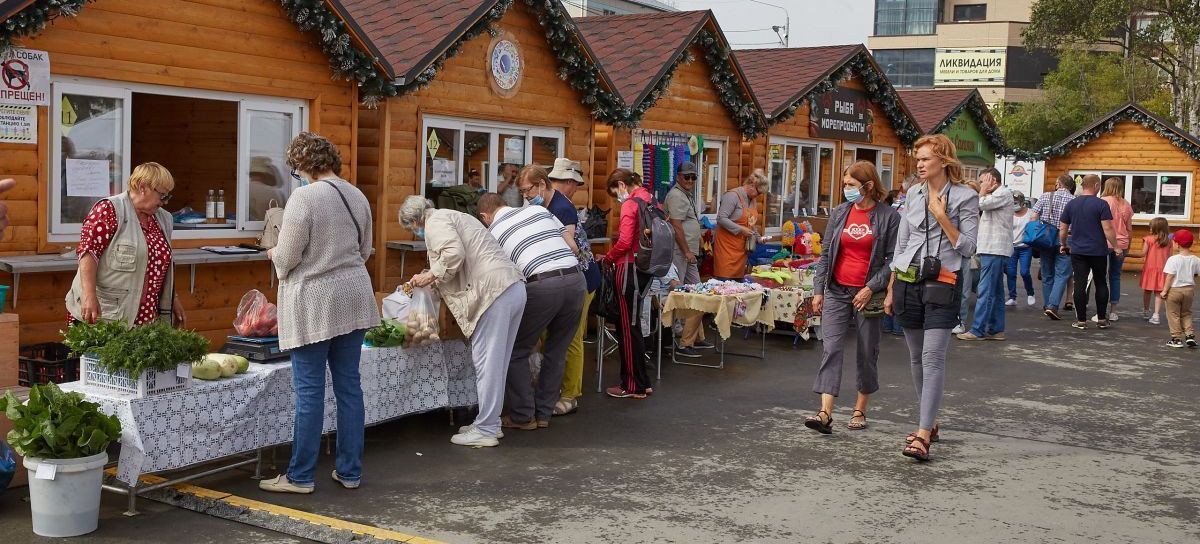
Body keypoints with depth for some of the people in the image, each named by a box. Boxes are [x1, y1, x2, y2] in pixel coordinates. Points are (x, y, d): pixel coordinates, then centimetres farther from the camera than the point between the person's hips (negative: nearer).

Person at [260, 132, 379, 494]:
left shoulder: (304, 197, -13)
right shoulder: (358, 196, 8)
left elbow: (286, 259, -11)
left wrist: (274, 255, 10)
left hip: (314, 303, -6)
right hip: (354, 298, 6)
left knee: (309, 391, 1)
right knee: (349, 386, 11)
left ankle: (300, 476, 9)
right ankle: (349, 471, 17)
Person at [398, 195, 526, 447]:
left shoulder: (435, 222, -1)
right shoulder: (452, 217, 29)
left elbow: (454, 254, -19)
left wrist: (430, 276, -4)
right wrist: (435, 280, 23)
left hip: (495, 292, -10)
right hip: (514, 287, 10)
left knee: (486, 361, -4)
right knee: (495, 361, 15)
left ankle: (485, 430, 1)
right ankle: (490, 422, 23)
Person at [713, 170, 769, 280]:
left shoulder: (752, 199, 16)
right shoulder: (733, 196, -12)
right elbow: (721, 218, -20)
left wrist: (758, 237, 12)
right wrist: (741, 230, -20)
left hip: (742, 249, 8)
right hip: (727, 248, -8)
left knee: (739, 280, 6)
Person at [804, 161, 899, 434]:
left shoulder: (889, 216, -4)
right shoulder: (839, 213, 7)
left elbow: (893, 259, -6)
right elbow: (825, 253, 10)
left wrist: (871, 288, -14)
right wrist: (818, 290, 4)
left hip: (868, 295, -2)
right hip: (837, 291, 3)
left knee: (867, 353, 7)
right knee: (831, 348, -9)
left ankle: (860, 411, 22)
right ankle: (825, 413, -15)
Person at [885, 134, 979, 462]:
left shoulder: (965, 197, -3)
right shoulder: (913, 194, 11)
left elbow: (967, 248, -6)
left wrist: (942, 217, -14)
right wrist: (891, 290, 13)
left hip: (941, 284, -5)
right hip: (908, 282, 6)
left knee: (932, 358, -13)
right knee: (917, 357, 11)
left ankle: (923, 436, -16)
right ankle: (930, 422, 25)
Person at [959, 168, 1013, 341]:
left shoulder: (1004, 193, -8)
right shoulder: (995, 195, 23)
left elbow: (981, 204, -17)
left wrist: (983, 191, -3)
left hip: (995, 250, -11)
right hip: (991, 249, 11)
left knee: (985, 291, -11)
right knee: (996, 292, 11)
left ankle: (977, 330, -13)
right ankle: (996, 329, 14)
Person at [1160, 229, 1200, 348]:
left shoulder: (1173, 259, -16)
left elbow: (1170, 277, -15)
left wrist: (1164, 291, -9)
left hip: (1174, 289, -5)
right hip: (1189, 289, 5)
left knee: (1173, 315, 6)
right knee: (1186, 314, 19)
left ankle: (1177, 339, 6)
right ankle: (1190, 336, 10)